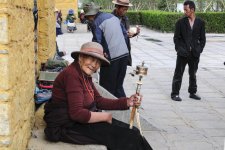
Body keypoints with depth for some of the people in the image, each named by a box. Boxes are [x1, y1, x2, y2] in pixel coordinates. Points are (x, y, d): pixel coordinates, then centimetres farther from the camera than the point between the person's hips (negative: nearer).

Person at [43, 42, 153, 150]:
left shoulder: (85, 75, 7)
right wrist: (105, 116, -14)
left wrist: (126, 102, -2)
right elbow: (77, 113, -27)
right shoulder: (72, 74, -22)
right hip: (68, 126, -9)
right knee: (123, 135, -10)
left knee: (131, 132, 2)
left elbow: (98, 101, 8)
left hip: (80, 119, 9)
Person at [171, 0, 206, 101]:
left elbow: (202, 39, 7)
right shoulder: (180, 22, -1)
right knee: (178, 74, 0)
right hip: (183, 53, -2)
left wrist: (199, 50, -3)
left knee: (193, 74, 14)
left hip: (195, 54, 2)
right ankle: (175, 94, 7)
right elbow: (176, 38, 1)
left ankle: (192, 92, 27)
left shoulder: (200, 23, 3)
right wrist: (179, 49, -8)